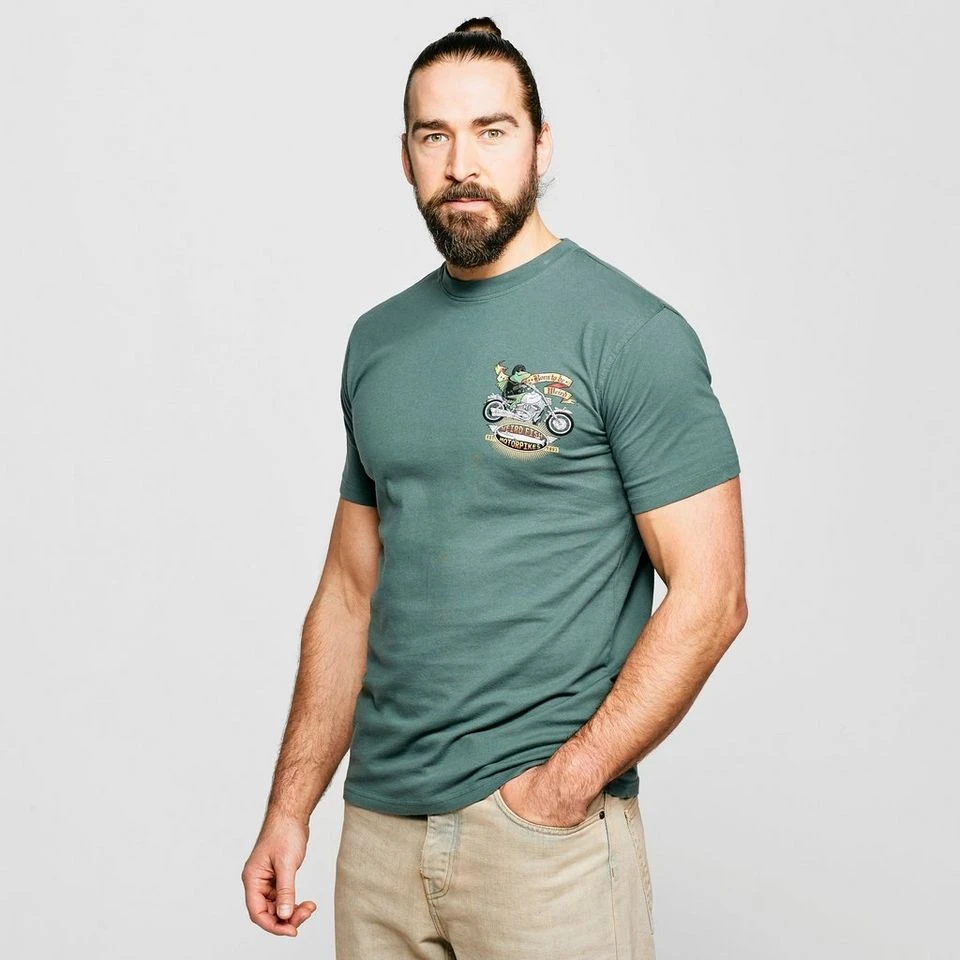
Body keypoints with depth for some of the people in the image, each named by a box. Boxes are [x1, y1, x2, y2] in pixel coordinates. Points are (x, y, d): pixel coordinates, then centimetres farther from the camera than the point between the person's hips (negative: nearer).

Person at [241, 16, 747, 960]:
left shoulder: (632, 334, -8)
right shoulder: (377, 341, 9)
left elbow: (709, 595, -12)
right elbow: (350, 589, 12)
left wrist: (564, 785, -18)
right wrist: (289, 807, 7)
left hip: (547, 832, -5)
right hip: (378, 821, 5)